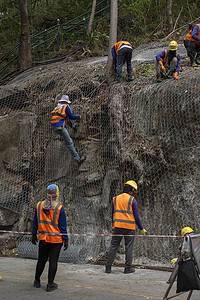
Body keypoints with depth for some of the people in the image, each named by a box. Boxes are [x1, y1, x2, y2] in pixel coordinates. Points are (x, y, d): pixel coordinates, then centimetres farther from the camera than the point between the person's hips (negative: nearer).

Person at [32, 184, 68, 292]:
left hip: (43, 238, 4)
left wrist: (34, 234, 18)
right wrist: (66, 239, -2)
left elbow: (35, 222, 7)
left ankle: (37, 281, 27)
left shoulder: (39, 206, -1)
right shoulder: (59, 208, -14)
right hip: (56, 239, -4)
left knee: (41, 260, 17)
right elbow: (63, 226, -10)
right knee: (53, 261, 3)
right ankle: (50, 285, 5)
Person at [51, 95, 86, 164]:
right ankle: (77, 159, -9)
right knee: (69, 143, -7)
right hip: (60, 127, -7)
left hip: (54, 127, 7)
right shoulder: (66, 107, 2)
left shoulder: (57, 107, 23)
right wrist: (78, 117, 24)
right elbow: (71, 116, 5)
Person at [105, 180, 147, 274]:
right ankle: (128, 268, 4)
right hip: (129, 227, -3)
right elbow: (136, 216, -3)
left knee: (113, 246, 5)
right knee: (129, 247, 4)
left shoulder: (115, 199, 11)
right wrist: (141, 229, 6)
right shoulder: (132, 200, -2)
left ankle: (108, 267, 1)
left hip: (117, 226, 3)